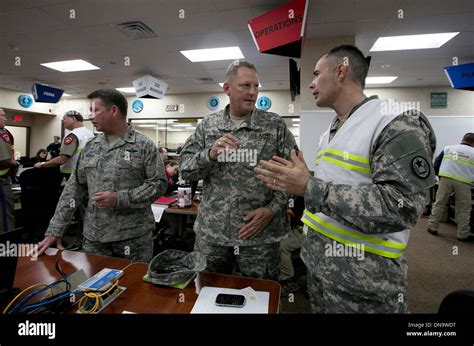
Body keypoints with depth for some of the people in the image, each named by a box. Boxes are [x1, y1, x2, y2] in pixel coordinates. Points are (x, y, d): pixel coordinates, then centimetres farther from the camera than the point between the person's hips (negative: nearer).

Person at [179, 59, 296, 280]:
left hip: (261, 234, -1)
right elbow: (185, 169, 2)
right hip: (211, 232, 2)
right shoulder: (207, 126, 4)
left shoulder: (275, 125, -2)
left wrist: (272, 209, -12)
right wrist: (210, 154, -18)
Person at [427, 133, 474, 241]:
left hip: (446, 178, 1)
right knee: (463, 209, 8)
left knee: (439, 203, 9)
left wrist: (439, 175, 20)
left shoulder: (448, 148, 10)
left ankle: (433, 227, 12)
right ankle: (463, 234, 14)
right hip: (463, 182, -1)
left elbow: (437, 162, 11)